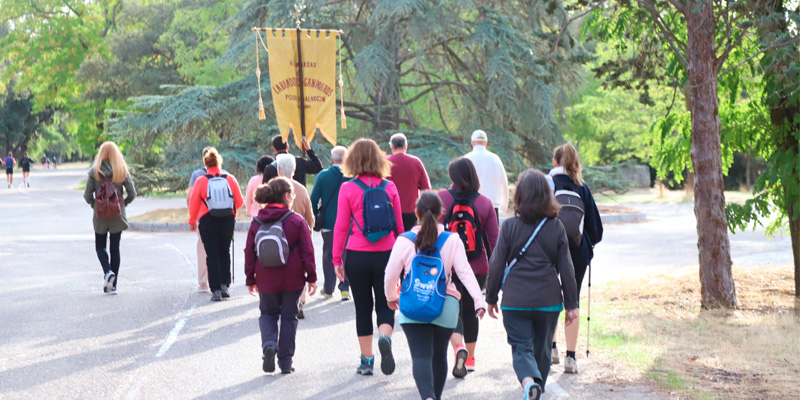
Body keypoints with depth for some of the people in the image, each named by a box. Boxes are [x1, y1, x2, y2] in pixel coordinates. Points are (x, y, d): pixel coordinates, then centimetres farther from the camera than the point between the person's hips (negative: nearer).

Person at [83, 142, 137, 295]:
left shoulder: (94, 171, -6)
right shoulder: (123, 171, -3)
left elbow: (87, 195, -8)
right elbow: (132, 194, -5)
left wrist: (94, 204, 11)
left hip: (100, 215, -1)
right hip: (118, 216, 1)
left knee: (100, 246, 15)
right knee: (115, 248, 8)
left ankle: (108, 272, -12)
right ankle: (113, 285, 7)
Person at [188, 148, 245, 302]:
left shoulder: (200, 181, -7)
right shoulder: (230, 179, -3)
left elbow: (193, 203, -2)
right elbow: (240, 201, 3)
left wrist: (192, 221, 13)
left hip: (207, 221, -2)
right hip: (228, 220, 2)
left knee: (212, 255, 5)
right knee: (225, 252, 18)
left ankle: (216, 290, 0)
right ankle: (224, 284, 7)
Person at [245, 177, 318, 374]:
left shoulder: (257, 223, -1)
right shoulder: (297, 221, -8)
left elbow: (249, 252, 3)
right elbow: (308, 251, -8)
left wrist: (251, 279, 12)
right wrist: (311, 277, 1)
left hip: (266, 280, 2)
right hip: (292, 280, -2)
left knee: (268, 313, 19)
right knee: (289, 317, 10)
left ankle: (269, 344, -9)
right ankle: (285, 362, 10)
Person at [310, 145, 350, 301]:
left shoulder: (323, 176, -6)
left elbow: (313, 200, -3)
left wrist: (315, 217, 11)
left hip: (328, 223, 0)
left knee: (328, 255, 12)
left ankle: (328, 289, 17)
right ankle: (345, 288, 0)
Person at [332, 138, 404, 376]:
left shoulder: (348, 189, -6)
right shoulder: (389, 187, 0)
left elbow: (341, 227, -4)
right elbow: (398, 225, 5)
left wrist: (337, 259, 3)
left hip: (357, 256, -1)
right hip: (386, 255, 1)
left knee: (363, 307, 10)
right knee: (385, 305, 10)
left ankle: (367, 361, 12)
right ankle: (385, 337, -20)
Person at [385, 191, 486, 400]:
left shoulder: (404, 241, -4)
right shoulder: (452, 240, -4)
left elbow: (391, 275, 0)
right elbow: (465, 272, -10)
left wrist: (391, 297, 19)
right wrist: (479, 301, -11)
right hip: (445, 307, 1)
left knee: (421, 356, -6)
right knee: (439, 355, 18)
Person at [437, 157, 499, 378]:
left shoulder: (440, 198, -6)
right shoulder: (485, 203, -2)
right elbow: (493, 240, 0)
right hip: (477, 268, 2)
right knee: (470, 310, 19)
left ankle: (459, 347, -24)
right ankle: (470, 358, 26)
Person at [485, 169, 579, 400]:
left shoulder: (509, 227, -6)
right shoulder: (556, 227, -2)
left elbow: (496, 266, -3)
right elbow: (566, 269, 0)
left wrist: (491, 298, 9)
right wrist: (571, 304, 7)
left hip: (515, 301, -2)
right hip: (548, 301, 2)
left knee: (521, 348, 1)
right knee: (542, 349, 18)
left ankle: (529, 381, -26)